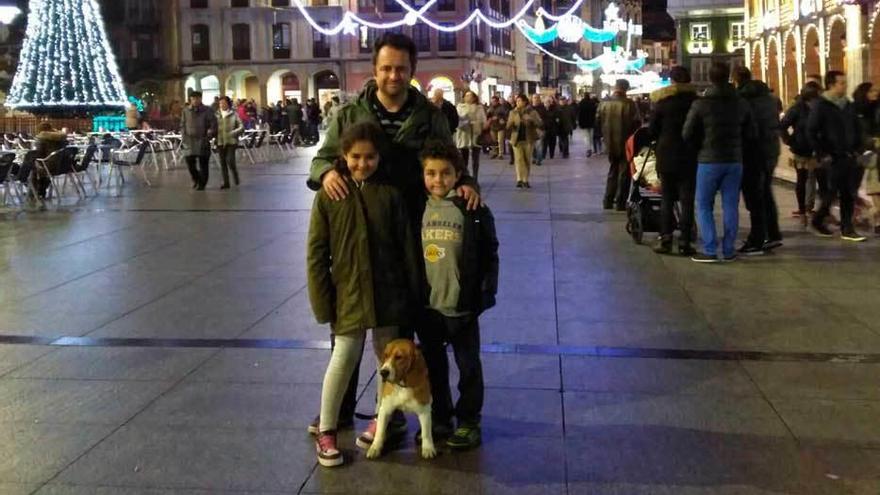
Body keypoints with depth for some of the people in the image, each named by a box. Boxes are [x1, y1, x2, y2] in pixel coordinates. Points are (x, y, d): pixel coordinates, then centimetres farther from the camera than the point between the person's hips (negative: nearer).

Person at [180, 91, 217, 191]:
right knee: (189, 160, -4)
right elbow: (182, 125, 16)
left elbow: (213, 124, -1)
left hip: (203, 140, -2)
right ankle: (196, 179, 20)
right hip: (190, 140, 2)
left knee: (203, 163, 0)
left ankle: (202, 184, 10)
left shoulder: (206, 111, -1)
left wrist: (209, 135, -11)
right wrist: (184, 136, 4)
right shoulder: (186, 111, 9)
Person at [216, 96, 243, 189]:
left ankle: (235, 176, 13)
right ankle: (226, 182, 12)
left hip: (231, 141, -3)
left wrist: (234, 132, -18)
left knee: (230, 160, -15)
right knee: (223, 163, 4)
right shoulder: (217, 115, 7)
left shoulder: (234, 114, 0)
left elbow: (241, 127, -2)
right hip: (220, 142, 3)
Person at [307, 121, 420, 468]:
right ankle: (326, 431, 15)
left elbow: (406, 247, 0)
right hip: (348, 292, -1)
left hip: (388, 292, 2)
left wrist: (412, 294, 0)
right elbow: (317, 253, -4)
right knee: (344, 358, 1)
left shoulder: (390, 194, -4)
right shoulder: (328, 196, -5)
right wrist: (322, 300, -8)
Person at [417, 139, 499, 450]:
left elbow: (489, 256, -5)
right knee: (433, 365, 16)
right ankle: (440, 416, 32)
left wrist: (486, 294, -9)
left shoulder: (473, 211, -10)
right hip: (427, 304, 4)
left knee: (468, 366, 9)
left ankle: (468, 421, 22)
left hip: (462, 305, -4)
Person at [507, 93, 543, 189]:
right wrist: (511, 125, -19)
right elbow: (509, 126, 5)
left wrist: (531, 120, -25)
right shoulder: (513, 112, 6)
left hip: (529, 139, 0)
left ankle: (525, 180, 15)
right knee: (519, 159, -10)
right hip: (517, 139, 0)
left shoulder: (532, 112, 1)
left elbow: (540, 123, -7)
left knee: (528, 160, 6)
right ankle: (519, 180, -14)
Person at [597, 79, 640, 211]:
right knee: (624, 173, 7)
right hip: (625, 144, -4)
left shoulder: (603, 103, -4)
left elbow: (598, 121, 2)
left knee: (612, 171, 19)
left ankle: (608, 202, 17)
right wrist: (634, 138, 4)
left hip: (610, 144, 4)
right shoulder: (629, 104, -17)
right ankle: (621, 203, 6)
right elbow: (636, 123, -14)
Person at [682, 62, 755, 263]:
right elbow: (750, 134, 6)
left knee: (704, 206, 4)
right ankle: (728, 250, 10)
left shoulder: (701, 104, -10)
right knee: (731, 206, 8)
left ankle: (710, 250, -3)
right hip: (735, 160, 4)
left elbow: (687, 134, -8)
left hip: (709, 161, -4)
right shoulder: (741, 103, 3)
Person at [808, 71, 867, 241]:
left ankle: (847, 229, 9)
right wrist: (822, 154, -12)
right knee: (831, 192, -2)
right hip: (832, 157, -6)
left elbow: (857, 128, 22)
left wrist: (856, 148, 12)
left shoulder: (848, 105, 11)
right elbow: (811, 131, -11)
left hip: (849, 157, 6)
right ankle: (817, 222, 19)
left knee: (848, 194, 5)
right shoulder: (821, 105, -8)